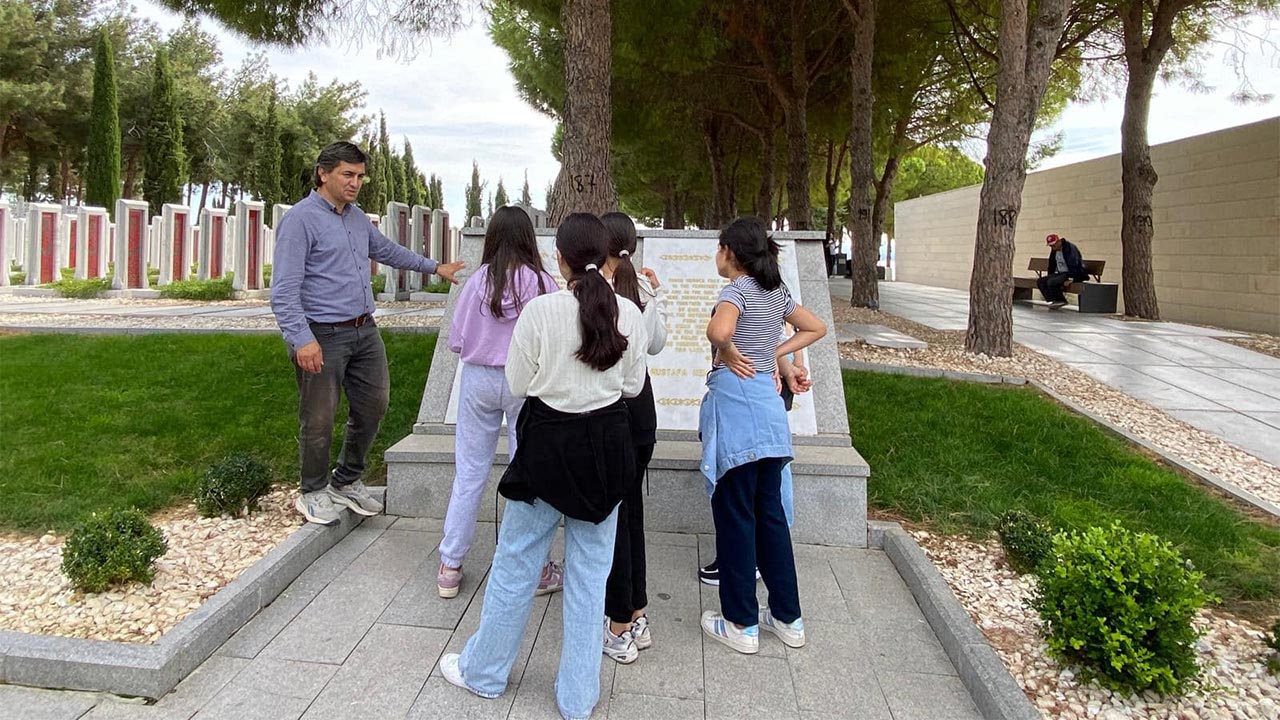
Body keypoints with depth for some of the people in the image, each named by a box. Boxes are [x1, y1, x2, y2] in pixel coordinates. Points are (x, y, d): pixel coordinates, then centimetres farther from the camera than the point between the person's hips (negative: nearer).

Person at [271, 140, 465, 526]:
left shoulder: (357, 217, 13)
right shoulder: (300, 219, -12)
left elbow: (387, 250, 32)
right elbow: (284, 289, -17)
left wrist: (434, 267, 36)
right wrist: (301, 339, -26)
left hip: (365, 331, 8)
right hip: (323, 336, -8)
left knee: (373, 405, 15)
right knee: (319, 418, 2)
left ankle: (346, 481, 34)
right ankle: (313, 493, 24)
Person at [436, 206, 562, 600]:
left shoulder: (479, 280, -7)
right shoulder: (542, 283, -11)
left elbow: (456, 341, -2)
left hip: (478, 379, 2)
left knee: (469, 472, 12)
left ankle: (450, 567, 22)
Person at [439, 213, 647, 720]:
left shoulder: (540, 310, -15)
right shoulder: (628, 313, -6)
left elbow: (518, 384, -5)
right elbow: (632, 385, 3)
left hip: (548, 440, -2)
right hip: (607, 443, 3)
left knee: (516, 561, 15)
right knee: (590, 571, 12)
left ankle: (484, 671, 34)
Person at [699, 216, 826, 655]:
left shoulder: (738, 290, -11)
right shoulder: (776, 291, 12)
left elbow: (718, 331, -32)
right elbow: (816, 328, 24)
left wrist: (731, 354, -12)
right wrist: (774, 353, 14)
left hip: (735, 404, -8)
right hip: (768, 405, 8)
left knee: (734, 515, 2)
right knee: (769, 511, 15)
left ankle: (741, 623, 13)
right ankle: (788, 617, 24)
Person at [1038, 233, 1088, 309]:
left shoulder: (1070, 248, -18)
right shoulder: (1054, 250, 7)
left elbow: (1074, 265, -24)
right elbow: (1051, 265, 20)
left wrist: (1070, 280, -28)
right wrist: (1049, 276, 14)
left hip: (1075, 275, -9)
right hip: (1060, 273, 9)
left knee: (1051, 282, -29)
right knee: (1040, 281, -7)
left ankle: (1061, 301, -9)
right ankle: (1052, 301, -12)